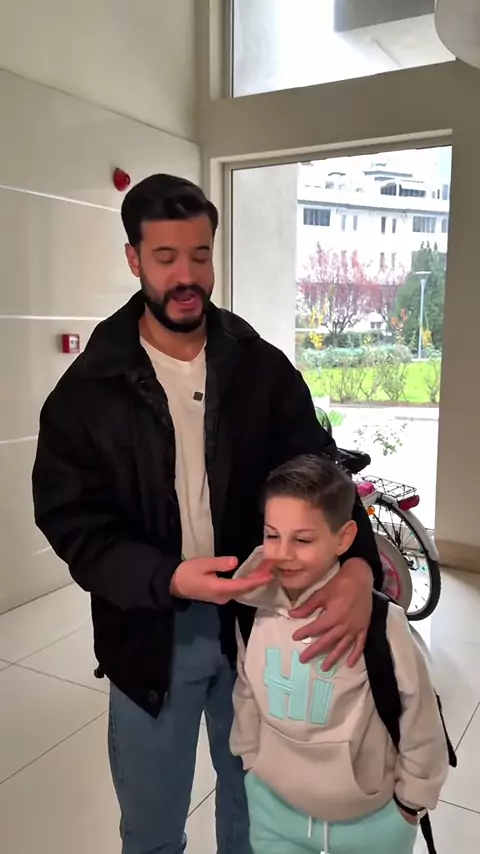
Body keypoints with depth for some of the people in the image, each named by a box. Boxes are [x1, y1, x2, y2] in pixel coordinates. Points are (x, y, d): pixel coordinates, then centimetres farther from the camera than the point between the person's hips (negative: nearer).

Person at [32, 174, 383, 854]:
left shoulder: (264, 369, -5)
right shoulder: (88, 388, -9)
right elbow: (71, 521, -11)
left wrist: (358, 564, -29)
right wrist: (170, 579, -28)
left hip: (259, 621, 2)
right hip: (150, 632, -1)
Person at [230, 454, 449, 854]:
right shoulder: (252, 609, -14)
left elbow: (419, 715, -12)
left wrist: (410, 802, -1)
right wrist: (251, 761, 12)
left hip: (370, 821, -2)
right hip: (274, 807, 3)